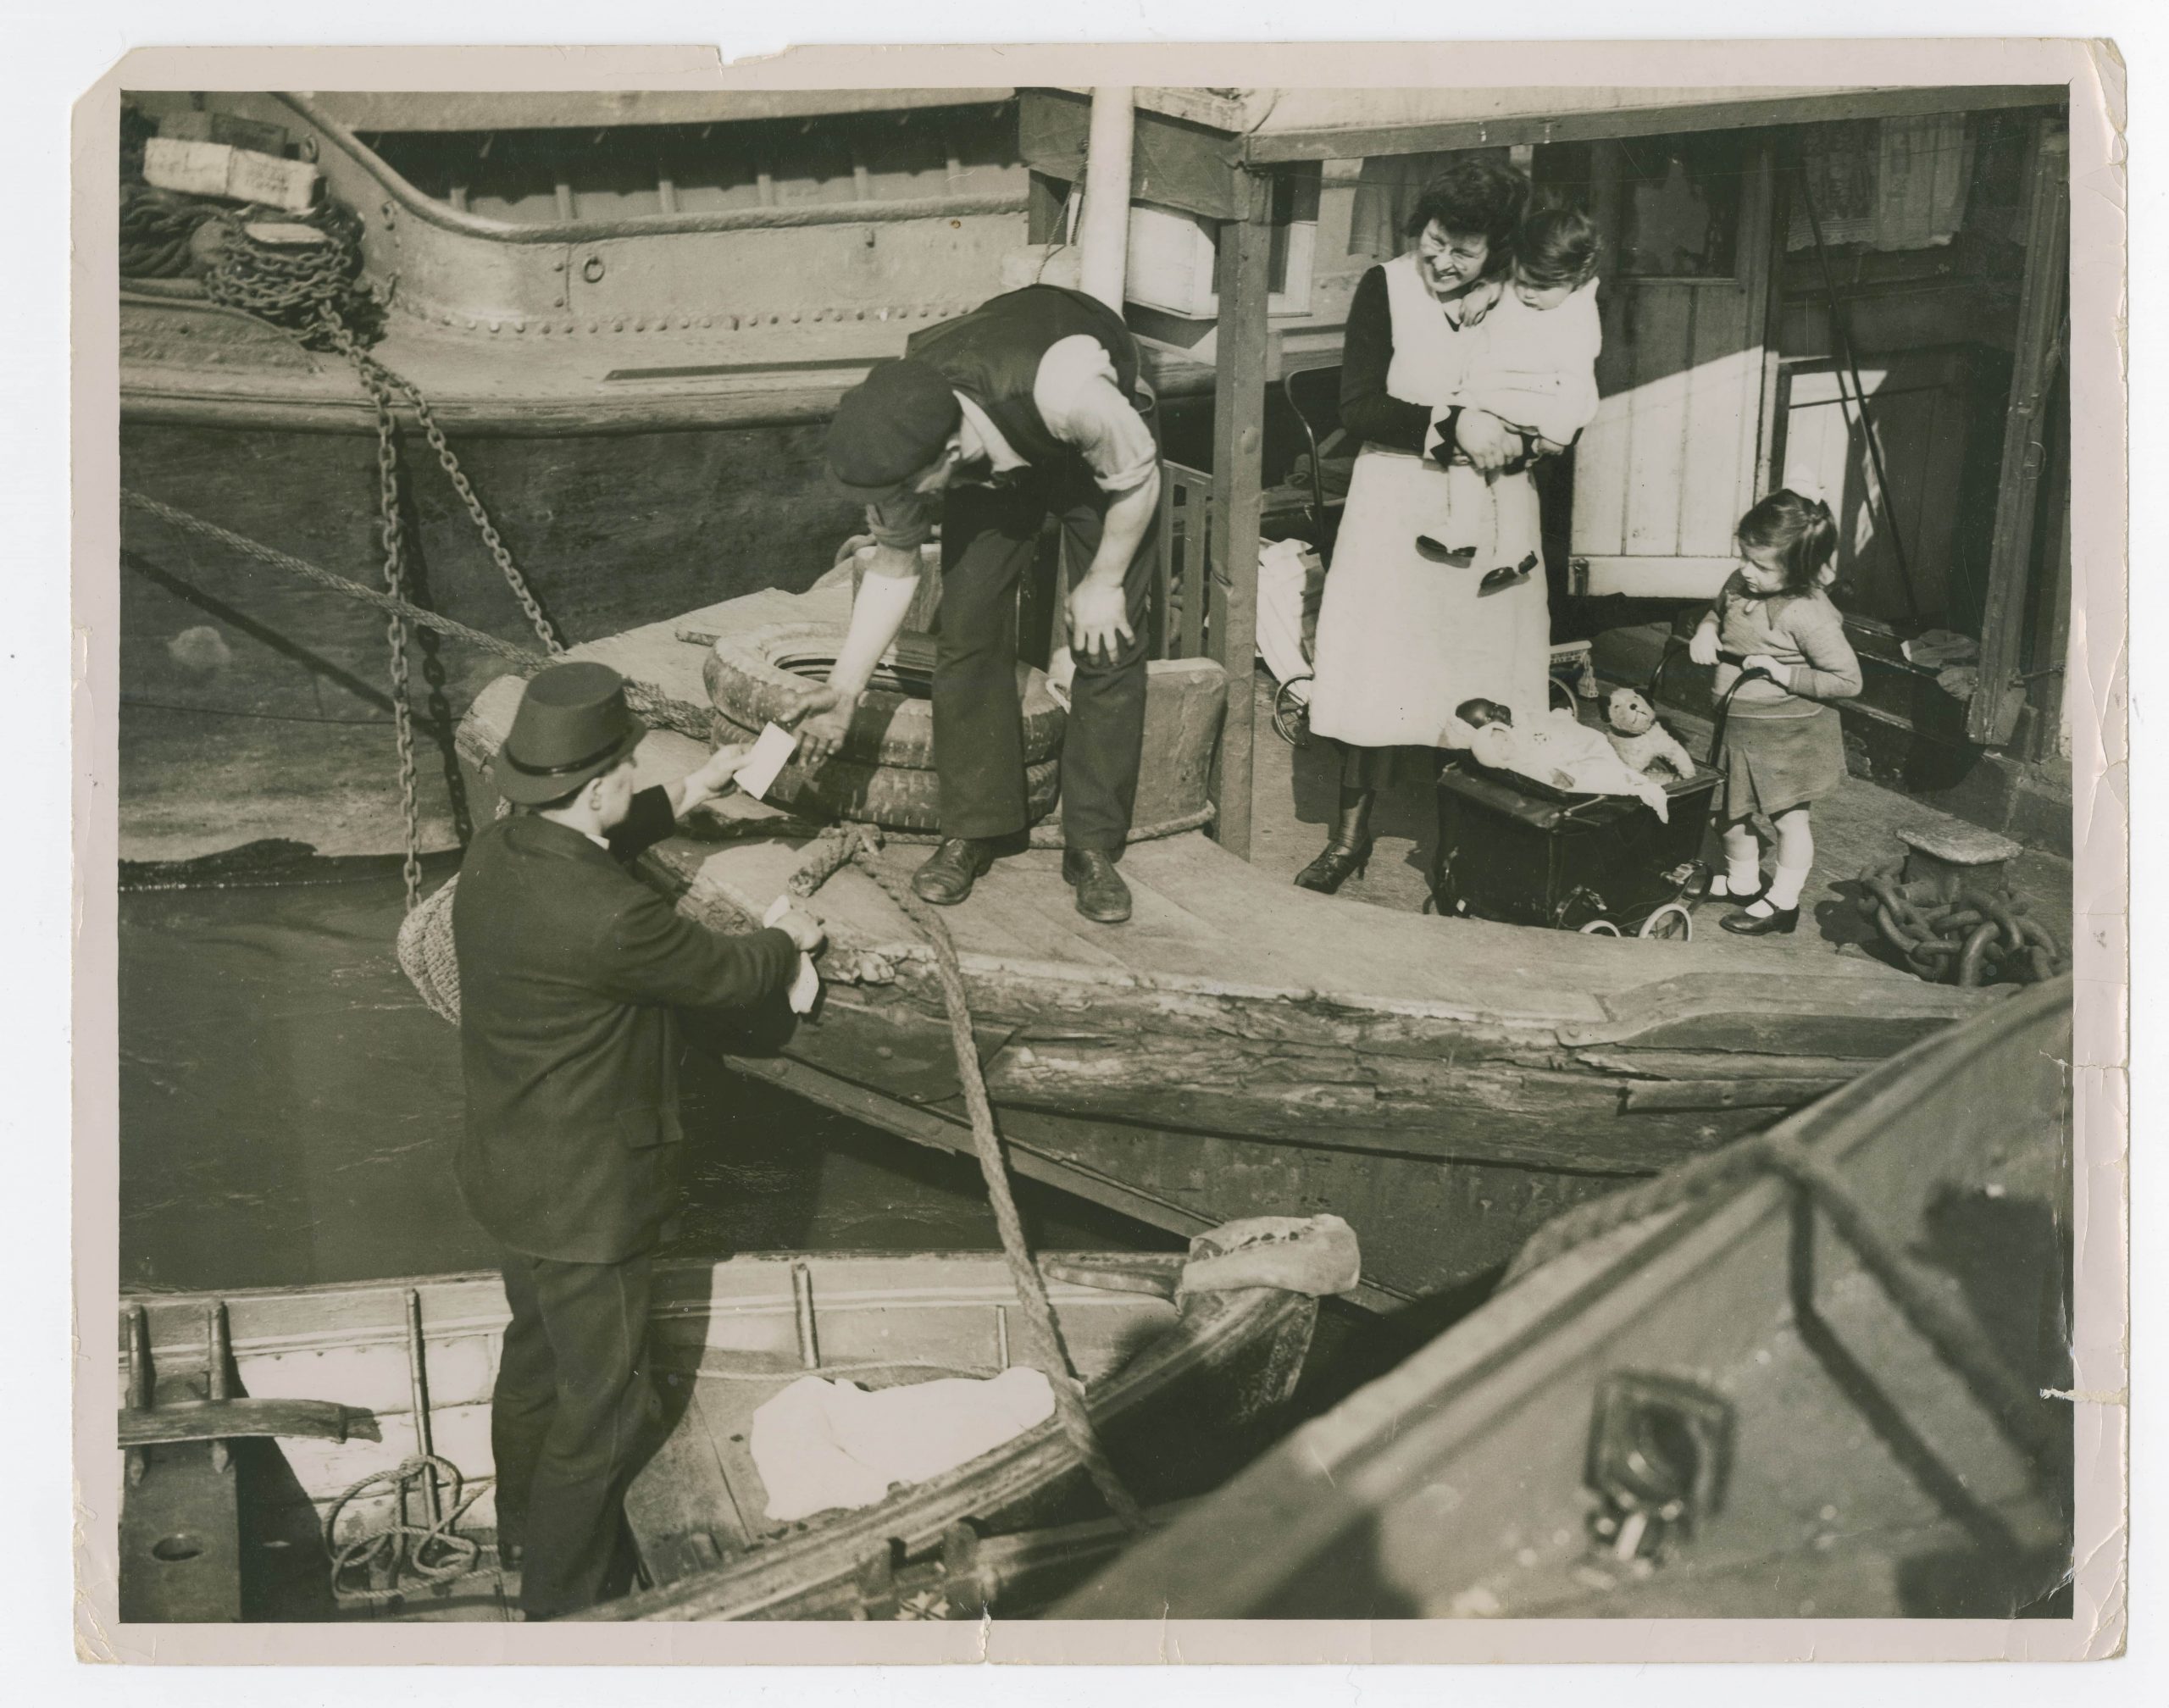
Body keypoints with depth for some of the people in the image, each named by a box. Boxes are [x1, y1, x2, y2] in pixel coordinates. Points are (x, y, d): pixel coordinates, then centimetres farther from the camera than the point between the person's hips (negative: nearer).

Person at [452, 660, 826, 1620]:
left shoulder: (494, 855, -8)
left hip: (511, 1171, 9)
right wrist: (788, 942, 4)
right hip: (586, 1199, -9)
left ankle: (525, 1528, 52)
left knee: (536, 1355, 30)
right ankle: (565, 1594, 30)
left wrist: (679, 802, 22)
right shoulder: (609, 918, -35)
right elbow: (724, 975, -17)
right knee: (604, 1408, 12)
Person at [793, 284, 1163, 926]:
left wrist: (1104, 583, -16)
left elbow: (1138, 478, -25)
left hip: (1096, 440, -3)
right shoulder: (895, 439, -30)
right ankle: (973, 830, 8)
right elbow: (893, 568, -14)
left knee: (1109, 645, -9)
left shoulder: (1065, 390, -46)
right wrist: (844, 689, -16)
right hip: (992, 459, 3)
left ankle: (1093, 846, 2)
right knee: (966, 631, -7)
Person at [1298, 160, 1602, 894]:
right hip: (1396, 509, -1)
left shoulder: (1532, 306, 0)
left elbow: (1567, 417, 2)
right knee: (1375, 671, 2)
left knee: (1482, 679, 4)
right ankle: (1351, 833, 16)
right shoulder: (1386, 289, -3)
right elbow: (1357, 407, -11)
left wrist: (1505, 437, -18)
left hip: (1492, 514, 1)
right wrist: (1452, 425, -21)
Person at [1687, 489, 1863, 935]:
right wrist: (1705, 631, -4)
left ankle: (1782, 902, 23)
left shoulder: (1808, 615, -27)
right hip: (1738, 725, 8)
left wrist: (1783, 673, -27)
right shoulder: (1739, 584, -6)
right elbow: (1718, 611, 18)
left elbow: (1847, 680, -23)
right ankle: (1742, 882, 41)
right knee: (1732, 810, 20)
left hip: (1788, 733, -8)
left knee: (1789, 816, 10)